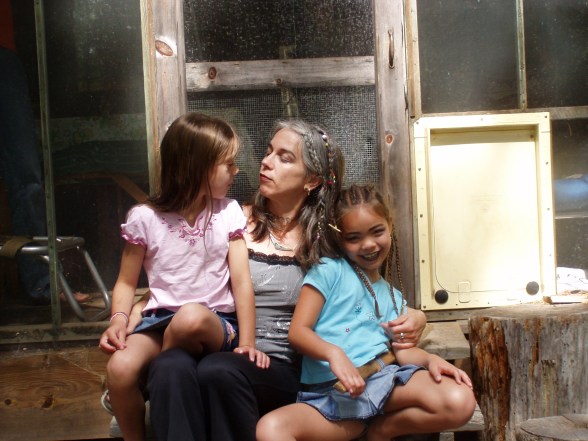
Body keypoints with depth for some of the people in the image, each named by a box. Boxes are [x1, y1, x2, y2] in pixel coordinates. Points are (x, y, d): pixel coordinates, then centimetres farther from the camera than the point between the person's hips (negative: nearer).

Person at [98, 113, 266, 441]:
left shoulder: (229, 213, 2)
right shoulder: (145, 218, 0)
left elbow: (242, 281, -5)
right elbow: (127, 283, 8)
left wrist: (247, 342, -14)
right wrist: (119, 319, -12)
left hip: (215, 325, 0)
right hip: (160, 321, 1)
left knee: (191, 316, -37)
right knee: (120, 367, -31)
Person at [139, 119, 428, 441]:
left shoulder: (326, 240, 9)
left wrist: (413, 318, -5)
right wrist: (137, 310, -3)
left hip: (282, 367, -1)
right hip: (221, 351, 1)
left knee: (220, 370, -35)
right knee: (170, 366, -35)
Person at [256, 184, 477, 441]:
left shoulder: (393, 297, 23)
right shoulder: (328, 270, 4)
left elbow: (401, 349, 14)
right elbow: (298, 331, -4)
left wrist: (430, 359, -8)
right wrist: (334, 353, -24)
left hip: (384, 377, 5)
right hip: (330, 392, -5)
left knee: (460, 402, -22)